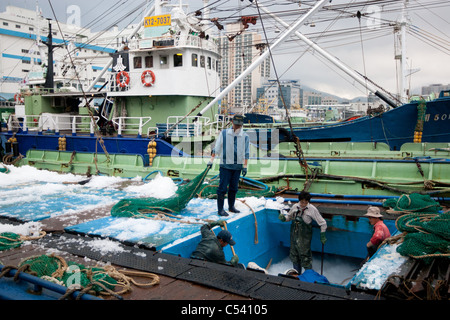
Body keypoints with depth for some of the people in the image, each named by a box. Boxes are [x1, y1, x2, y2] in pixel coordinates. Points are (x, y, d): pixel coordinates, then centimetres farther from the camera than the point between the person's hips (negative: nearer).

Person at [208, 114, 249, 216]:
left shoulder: (245, 136, 2)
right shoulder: (224, 133, -4)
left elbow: (246, 153, 7)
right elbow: (216, 148, 1)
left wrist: (245, 166, 4)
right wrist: (211, 160, -1)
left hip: (237, 166, 3)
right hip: (225, 166, -3)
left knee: (234, 188, 10)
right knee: (222, 187, -5)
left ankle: (231, 206, 23)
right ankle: (220, 209, 0)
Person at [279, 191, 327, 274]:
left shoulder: (312, 209, -13)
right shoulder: (295, 207, -2)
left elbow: (322, 223, -6)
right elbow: (289, 217, 15)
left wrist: (322, 236, -6)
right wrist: (283, 218, -7)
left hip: (305, 236, -5)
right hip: (294, 235, 5)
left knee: (305, 256, -4)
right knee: (294, 255, 15)